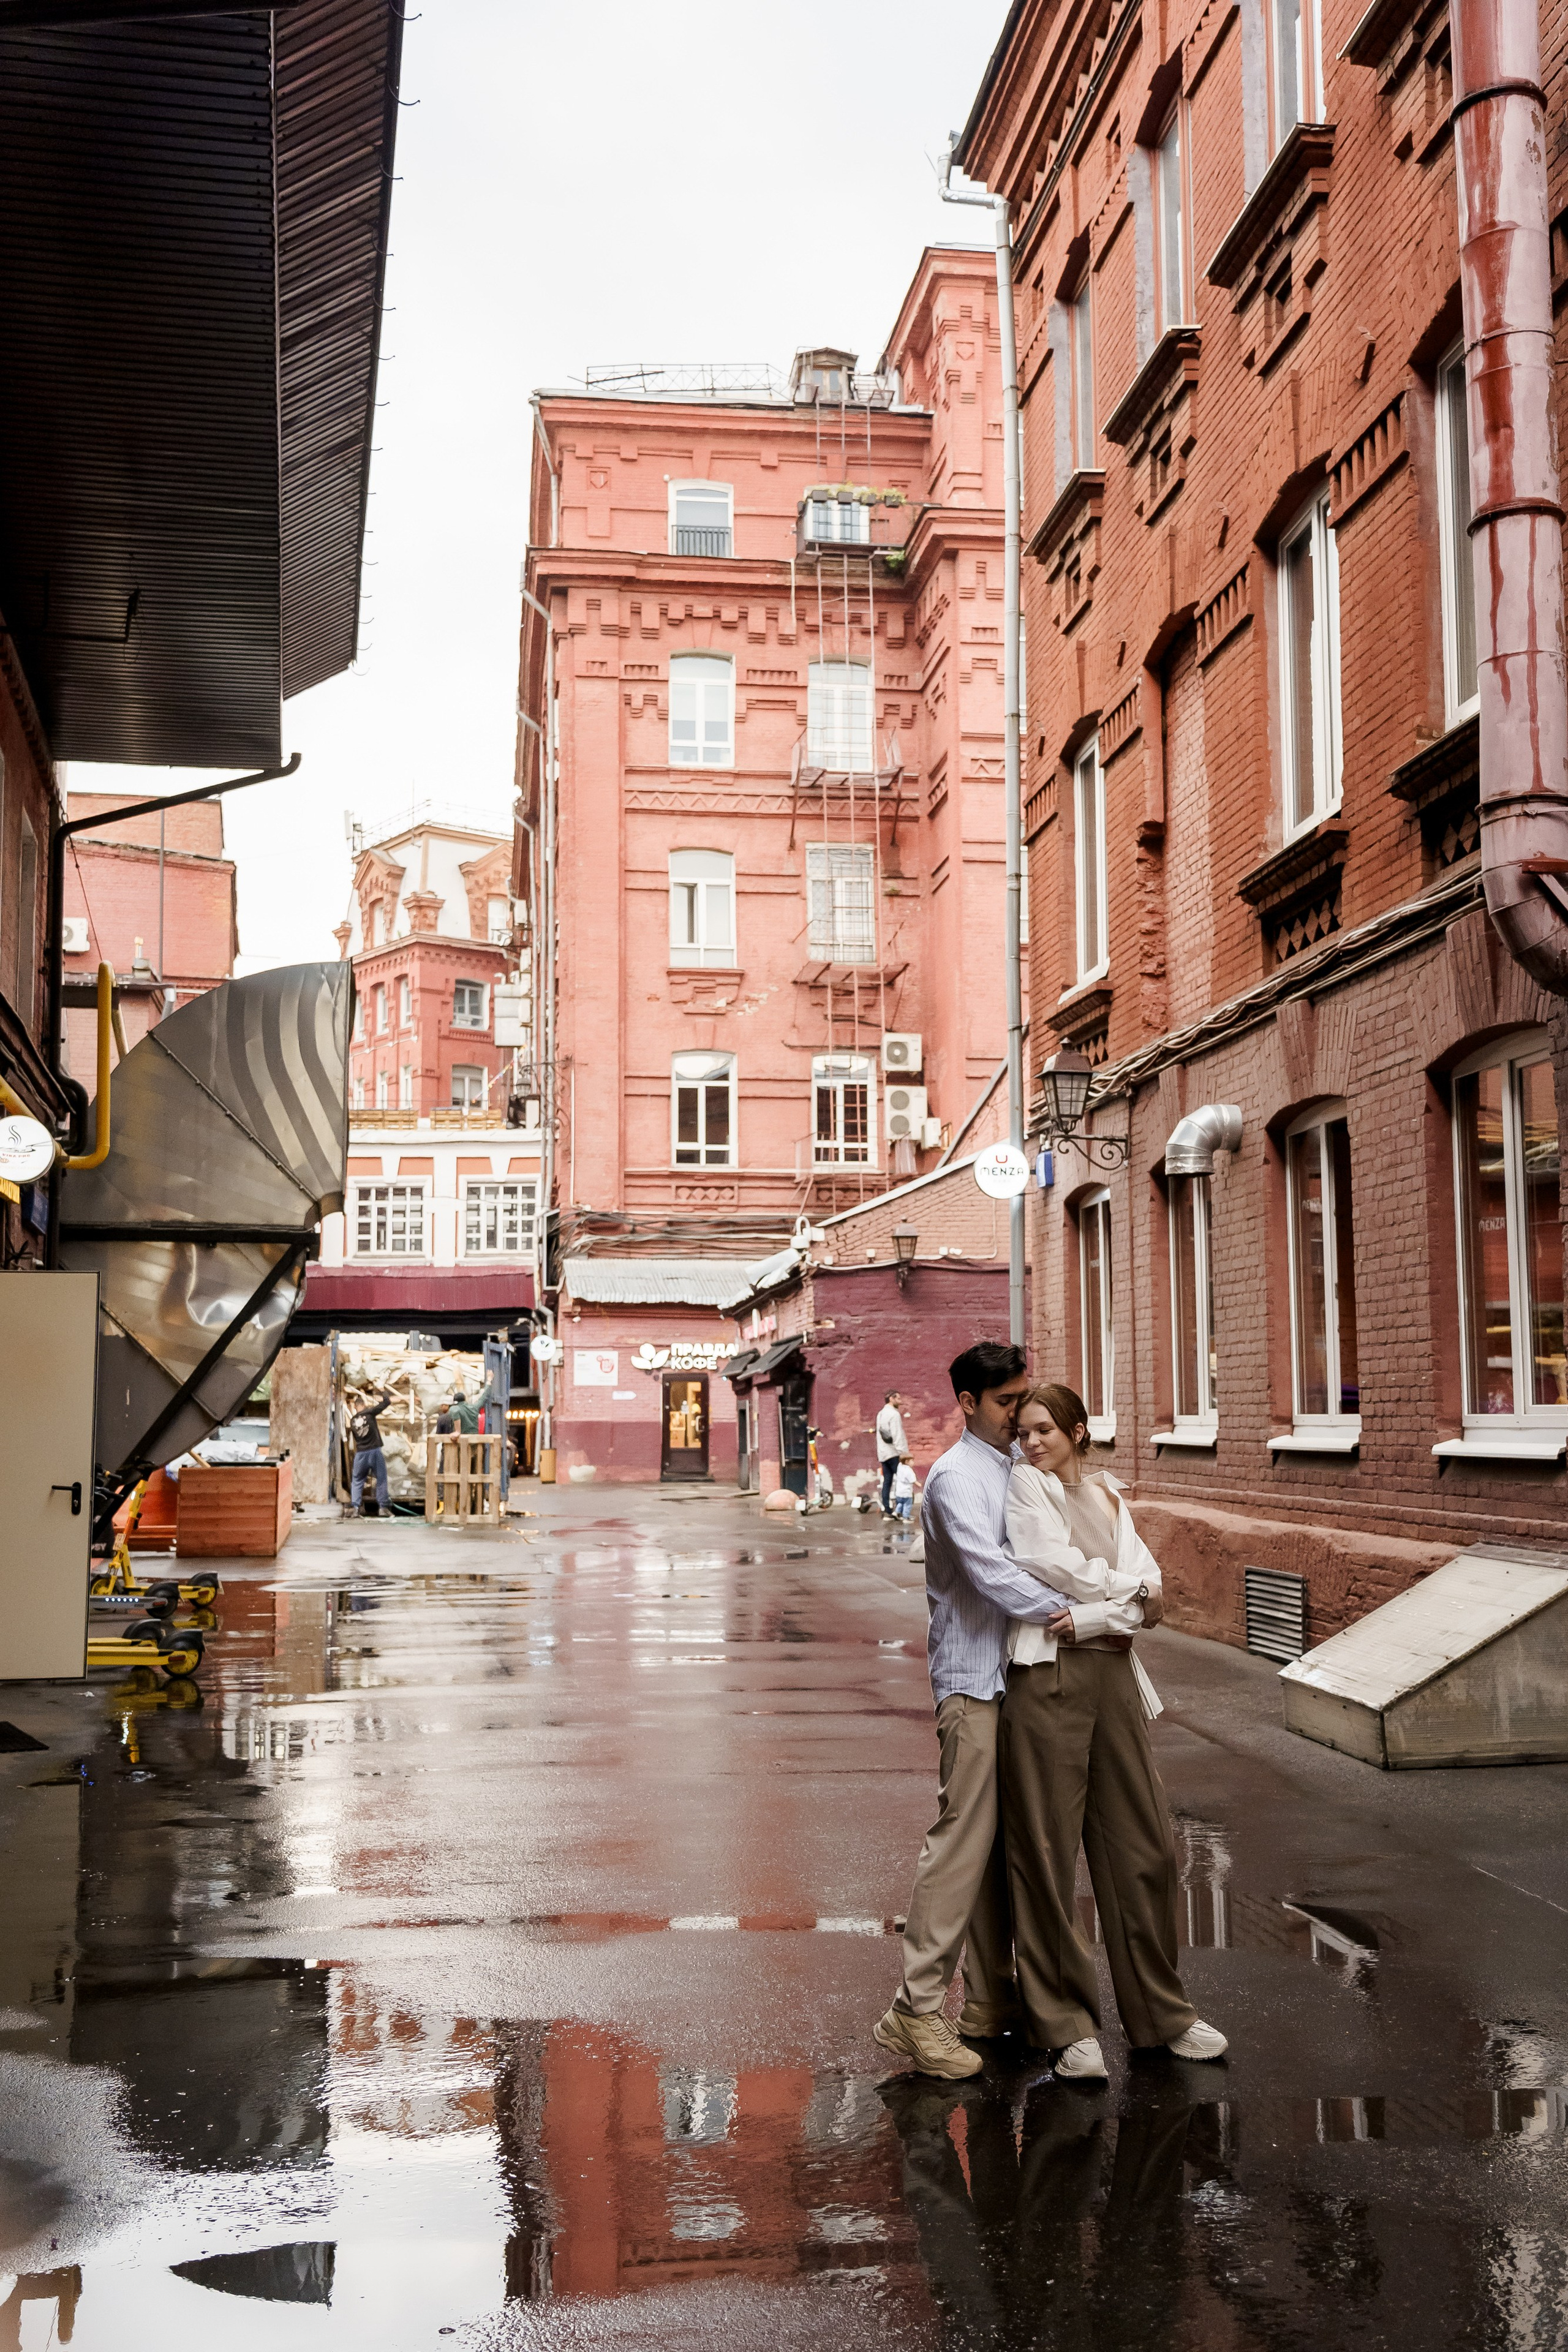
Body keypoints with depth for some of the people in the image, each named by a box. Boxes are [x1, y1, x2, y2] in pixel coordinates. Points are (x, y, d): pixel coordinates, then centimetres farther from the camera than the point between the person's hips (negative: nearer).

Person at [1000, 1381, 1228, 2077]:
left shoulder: (1109, 1494, 16)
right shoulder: (1025, 1484, 2)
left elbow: (1148, 1588, 4)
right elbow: (1050, 1563, -12)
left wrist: (1089, 1616, -13)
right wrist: (1129, 1591, 1)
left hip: (1112, 1673, 5)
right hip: (1047, 1675, -5)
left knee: (1143, 1845, 7)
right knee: (1047, 1850, -1)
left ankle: (1159, 2011, 21)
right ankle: (1066, 2025, 9)